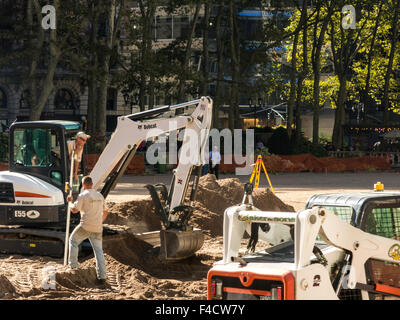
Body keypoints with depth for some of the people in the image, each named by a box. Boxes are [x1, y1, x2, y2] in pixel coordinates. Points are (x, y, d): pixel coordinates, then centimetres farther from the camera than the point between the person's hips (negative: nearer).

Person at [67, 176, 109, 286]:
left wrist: (70, 202, 9)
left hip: (85, 227, -5)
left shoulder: (83, 195, -7)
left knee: (73, 241, 18)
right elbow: (105, 212, 20)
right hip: (98, 228, 5)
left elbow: (74, 210, -9)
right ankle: (102, 277, 0)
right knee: (99, 251, 5)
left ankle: (73, 266, 14)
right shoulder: (99, 195, 14)